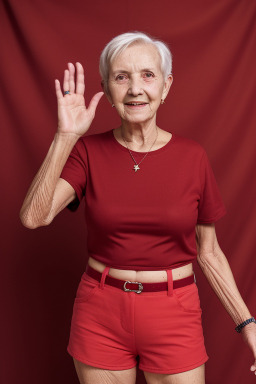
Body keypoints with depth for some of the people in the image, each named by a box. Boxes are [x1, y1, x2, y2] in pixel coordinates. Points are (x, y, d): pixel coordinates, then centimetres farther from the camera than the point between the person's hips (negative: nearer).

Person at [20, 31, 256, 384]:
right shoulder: (88, 151, -6)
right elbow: (34, 217, -20)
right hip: (100, 315, 1)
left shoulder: (192, 157, -6)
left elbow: (209, 252, 1)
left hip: (173, 315, 0)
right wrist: (66, 136, -23)